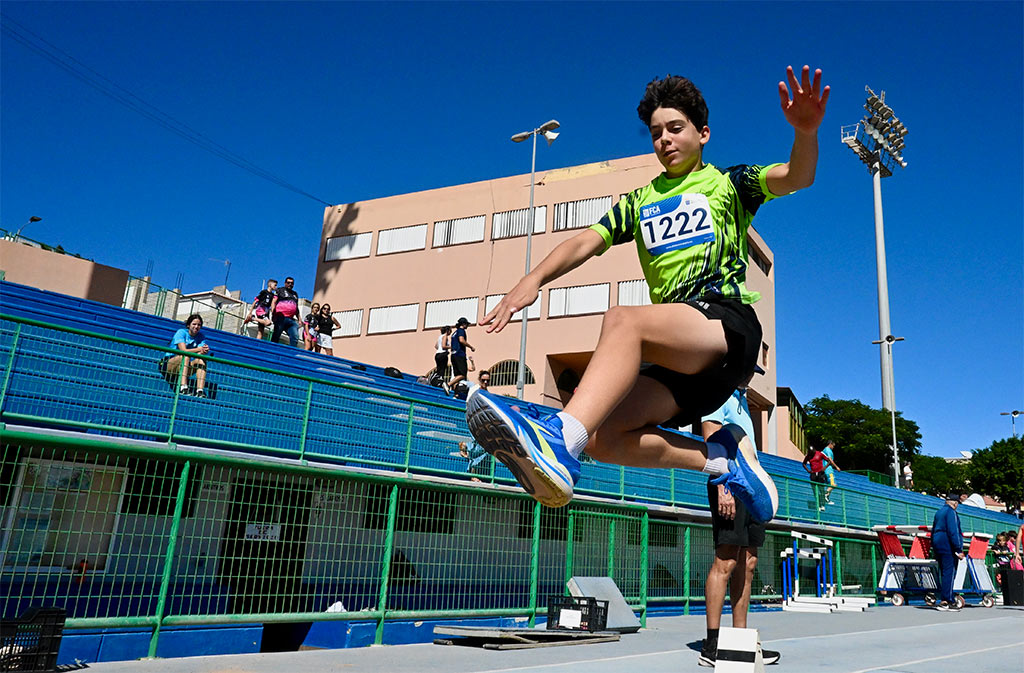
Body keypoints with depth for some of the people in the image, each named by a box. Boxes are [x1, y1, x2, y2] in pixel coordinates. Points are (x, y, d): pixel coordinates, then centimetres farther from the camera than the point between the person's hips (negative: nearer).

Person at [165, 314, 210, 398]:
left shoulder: (201, 337, 5)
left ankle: (200, 391, -38)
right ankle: (183, 388, -51)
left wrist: (204, 351, -36)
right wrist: (199, 349, -26)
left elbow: (202, 352, -13)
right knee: (186, 356, -33)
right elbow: (183, 350, -22)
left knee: (201, 360, -23)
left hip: (184, 366, 4)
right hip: (169, 365, -4)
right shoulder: (181, 332, -8)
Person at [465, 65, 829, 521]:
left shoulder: (727, 183, 16)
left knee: (621, 318, -35)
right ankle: (722, 460, -4)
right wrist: (533, 280, -4)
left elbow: (797, 177, -1)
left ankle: (557, 440, -54)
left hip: (727, 325, -5)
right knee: (604, 437, -18)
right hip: (678, 359, 5)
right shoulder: (640, 201, 26)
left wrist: (805, 132, -25)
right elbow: (587, 241, 14)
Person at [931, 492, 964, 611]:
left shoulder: (939, 512, 19)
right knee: (949, 573, -9)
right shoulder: (951, 512, -8)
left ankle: (948, 600, 15)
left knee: (944, 573, 12)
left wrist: (934, 549, 25)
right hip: (948, 546, -9)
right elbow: (953, 532, -16)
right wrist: (959, 550, -16)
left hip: (938, 545, 9)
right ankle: (946, 601, -12)